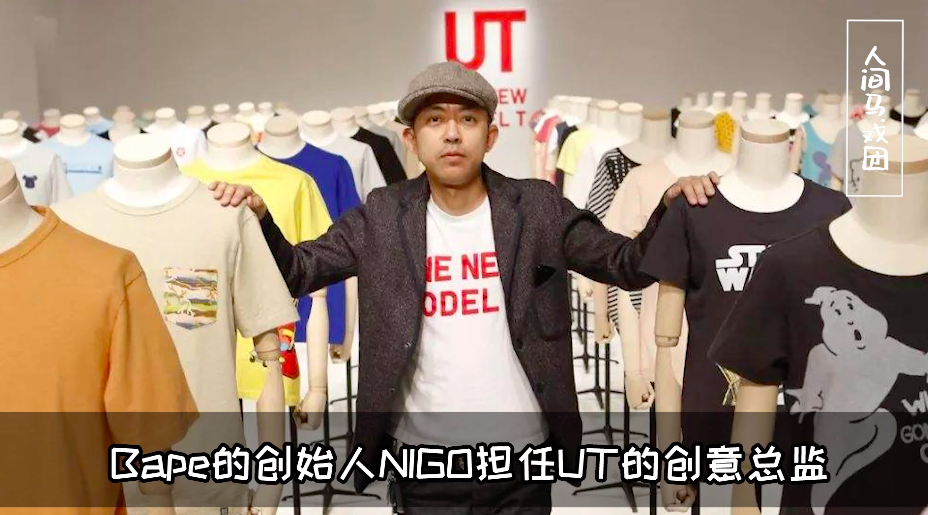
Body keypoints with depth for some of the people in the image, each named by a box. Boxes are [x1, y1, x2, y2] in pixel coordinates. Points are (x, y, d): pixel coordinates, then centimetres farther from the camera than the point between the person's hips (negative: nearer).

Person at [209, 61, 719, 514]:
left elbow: (630, 265, -2)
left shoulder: (538, 208, -4)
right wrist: (257, 215, -18)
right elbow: (297, 271, 0)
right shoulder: (383, 217, -2)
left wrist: (670, 204, -19)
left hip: (521, 455, 0)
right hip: (420, 461, 0)